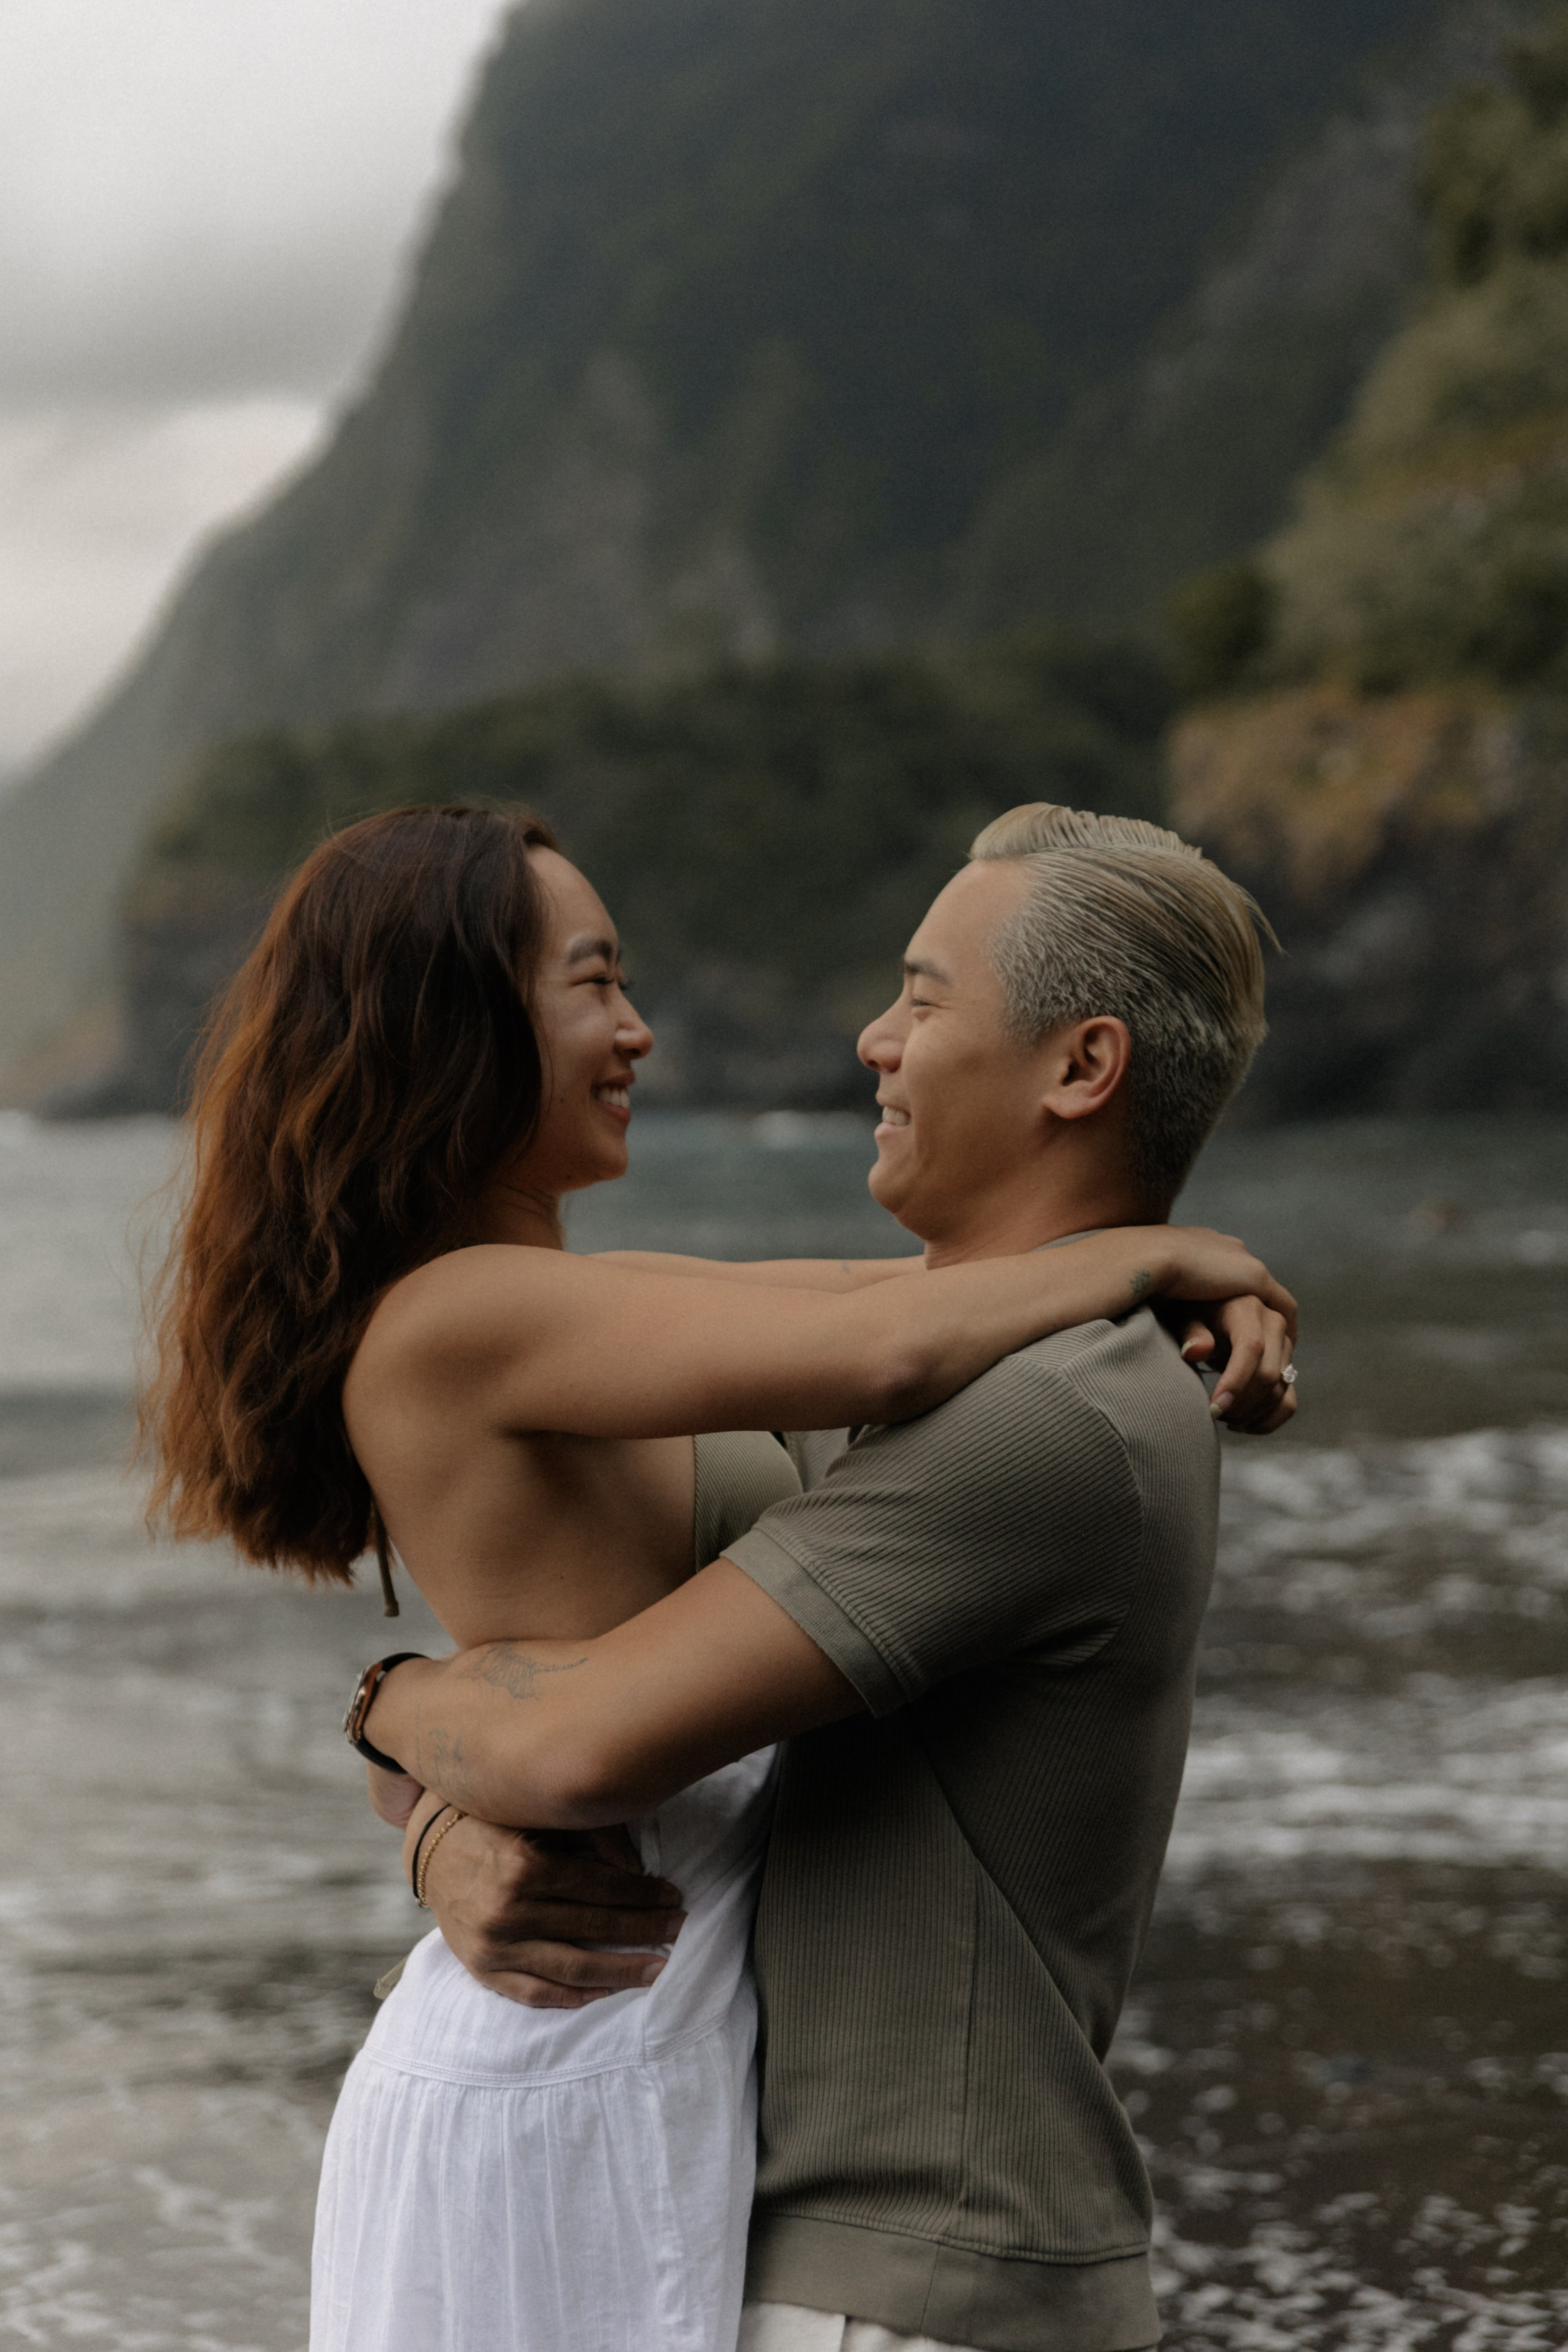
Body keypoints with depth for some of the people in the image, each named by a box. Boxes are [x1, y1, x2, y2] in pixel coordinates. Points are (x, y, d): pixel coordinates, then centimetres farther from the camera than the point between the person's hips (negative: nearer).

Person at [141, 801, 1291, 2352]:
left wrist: (1199, 1293, -3)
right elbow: (882, 1355, -28)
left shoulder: (544, 1309, 12)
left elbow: (912, 1287, 13)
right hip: (565, 2107, -10)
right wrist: (1149, 1254, -10)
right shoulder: (457, 1319, -18)